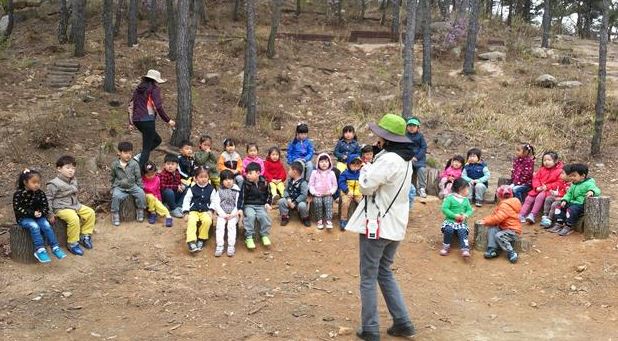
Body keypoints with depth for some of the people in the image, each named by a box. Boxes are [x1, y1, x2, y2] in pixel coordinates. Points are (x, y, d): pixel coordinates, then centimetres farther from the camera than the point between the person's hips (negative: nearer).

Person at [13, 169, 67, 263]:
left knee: (46, 226, -24)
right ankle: (40, 250, -36)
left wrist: (41, 213, -18)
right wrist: (32, 213, -24)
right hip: (24, 218, -4)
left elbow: (45, 206, 5)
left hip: (38, 217, 4)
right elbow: (17, 209, -15)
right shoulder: (19, 194, -9)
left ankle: (55, 247, -21)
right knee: (34, 226, -33)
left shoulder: (40, 193, 2)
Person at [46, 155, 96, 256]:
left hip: (75, 206, 9)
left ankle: (85, 236, 14)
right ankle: (72, 244, -16)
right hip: (62, 209, -8)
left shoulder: (74, 181, 8)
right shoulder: (55, 184, -17)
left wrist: (78, 205, 22)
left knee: (90, 213, 1)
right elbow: (47, 199, -14)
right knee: (74, 219, -32)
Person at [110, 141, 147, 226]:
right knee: (116, 196, -30)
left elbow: (138, 177, 3)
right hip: (119, 187, -1)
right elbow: (113, 178, 14)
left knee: (141, 193, -24)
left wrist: (140, 188, 1)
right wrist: (113, 188, 14)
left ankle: (140, 211, -3)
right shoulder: (114, 164, -1)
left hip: (132, 186, 1)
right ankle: (115, 215, -13)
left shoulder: (134, 164, -5)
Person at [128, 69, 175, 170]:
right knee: (147, 148, 0)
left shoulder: (138, 89, 16)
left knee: (157, 140, 23)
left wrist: (131, 123, 20)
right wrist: (168, 120, -6)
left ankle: (139, 157, 8)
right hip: (147, 120, -7)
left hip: (137, 120, 7)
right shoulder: (154, 89, -5)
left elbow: (131, 106, 16)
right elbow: (158, 107, -13)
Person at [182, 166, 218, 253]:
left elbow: (214, 200, 5)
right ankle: (191, 242, -35)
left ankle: (202, 239, -13)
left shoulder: (211, 189, 6)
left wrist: (211, 210, -8)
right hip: (193, 210, 0)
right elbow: (186, 200, 3)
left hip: (205, 211, 0)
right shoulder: (192, 189, 3)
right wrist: (186, 213, -5)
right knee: (191, 221, -30)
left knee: (207, 221, -30)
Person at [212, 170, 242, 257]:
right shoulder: (219, 191, 10)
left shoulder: (236, 191, 9)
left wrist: (233, 214, -12)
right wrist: (224, 214, -10)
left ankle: (231, 246, -25)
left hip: (233, 214, -1)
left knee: (231, 225, -27)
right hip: (222, 214, 1)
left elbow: (238, 204, 2)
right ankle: (219, 246, -24)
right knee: (220, 225, -24)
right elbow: (216, 205, 3)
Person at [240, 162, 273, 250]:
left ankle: (264, 235, -9)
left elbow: (269, 195, 14)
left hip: (261, 205, 1)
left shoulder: (264, 183, 2)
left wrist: (268, 203, -2)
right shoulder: (246, 184, -3)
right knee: (250, 215, -33)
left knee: (263, 216, -29)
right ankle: (248, 237, -22)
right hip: (248, 205, -1)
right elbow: (242, 197, -5)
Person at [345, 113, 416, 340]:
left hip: (377, 225, -9)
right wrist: (373, 168, 4)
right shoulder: (405, 160, 9)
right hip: (395, 225, 9)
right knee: (385, 273, 20)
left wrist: (366, 169, -1)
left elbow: (366, 186, -18)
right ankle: (402, 323, 19)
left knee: (368, 278, 3)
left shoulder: (388, 159, -22)